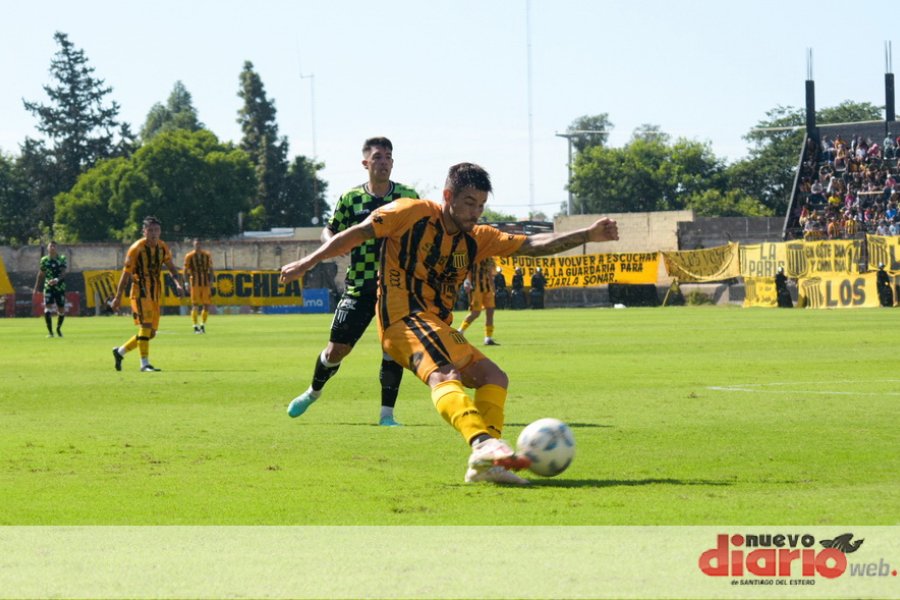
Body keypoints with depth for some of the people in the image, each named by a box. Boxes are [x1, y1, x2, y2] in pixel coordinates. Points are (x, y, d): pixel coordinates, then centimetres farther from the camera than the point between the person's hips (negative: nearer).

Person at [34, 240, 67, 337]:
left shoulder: (62, 259, -1)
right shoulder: (44, 260, 1)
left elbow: (63, 273, -13)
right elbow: (40, 275, 9)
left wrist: (57, 280, -32)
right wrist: (36, 288, 6)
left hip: (60, 287, 1)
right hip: (48, 287, -1)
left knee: (61, 310, 7)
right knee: (48, 309, -16)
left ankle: (58, 328, 34)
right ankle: (50, 332, -11)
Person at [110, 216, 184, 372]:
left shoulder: (162, 248, 6)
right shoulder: (136, 248, -11)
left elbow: (171, 267, 18)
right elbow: (126, 274, -8)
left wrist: (177, 283, -2)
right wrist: (118, 297, -9)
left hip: (155, 294, 7)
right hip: (141, 293, -7)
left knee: (151, 333, 8)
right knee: (146, 326, -18)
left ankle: (120, 352, 24)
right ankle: (145, 364, -14)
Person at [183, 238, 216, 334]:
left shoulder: (207, 255, 9)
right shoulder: (189, 256, 2)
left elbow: (210, 269, 13)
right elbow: (186, 270, 3)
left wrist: (211, 281, 1)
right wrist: (186, 282, -7)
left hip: (205, 284, 3)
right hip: (195, 284, -3)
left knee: (207, 306, 2)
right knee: (195, 305, -7)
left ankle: (203, 325, 18)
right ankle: (195, 327, -4)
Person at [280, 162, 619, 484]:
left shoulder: (476, 239, 14)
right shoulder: (414, 214, -3)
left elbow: (532, 245, 9)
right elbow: (358, 234, 1)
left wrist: (588, 235, 1)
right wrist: (309, 262, -2)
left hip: (439, 327, 9)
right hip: (404, 318, -9)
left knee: (494, 378, 3)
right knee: (444, 375, -31)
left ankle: (483, 462, -11)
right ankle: (483, 442, -56)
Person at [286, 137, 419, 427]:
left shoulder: (408, 197, 0)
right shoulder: (351, 198, 2)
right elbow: (330, 230, 12)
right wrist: (332, 242, -10)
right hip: (359, 285, 1)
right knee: (337, 348, 3)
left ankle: (387, 414, -4)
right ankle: (313, 392, 31)